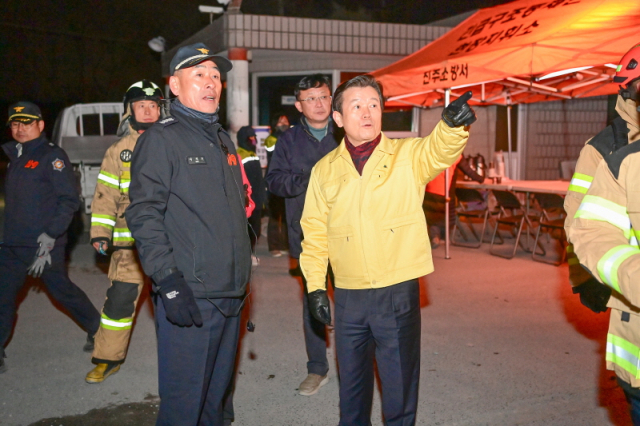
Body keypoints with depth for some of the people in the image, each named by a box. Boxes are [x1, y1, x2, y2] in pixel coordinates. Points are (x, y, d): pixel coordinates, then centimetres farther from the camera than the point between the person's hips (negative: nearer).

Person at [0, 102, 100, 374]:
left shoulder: (52, 156, -7)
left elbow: (70, 200, -13)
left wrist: (51, 235, -19)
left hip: (44, 244, -7)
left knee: (61, 290, 4)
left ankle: (97, 330, 26)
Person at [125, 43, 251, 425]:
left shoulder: (223, 140, 18)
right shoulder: (162, 139, -6)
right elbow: (144, 214, -14)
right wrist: (169, 281, -21)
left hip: (230, 295, 7)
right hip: (188, 297, -7)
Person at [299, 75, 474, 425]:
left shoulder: (408, 155, -1)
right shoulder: (325, 170, 5)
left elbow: (440, 151, -22)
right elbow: (315, 232, 9)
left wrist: (452, 124, -44)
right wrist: (315, 285, 3)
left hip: (399, 292, -2)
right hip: (348, 295, 3)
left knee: (400, 382, 9)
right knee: (351, 383, 19)